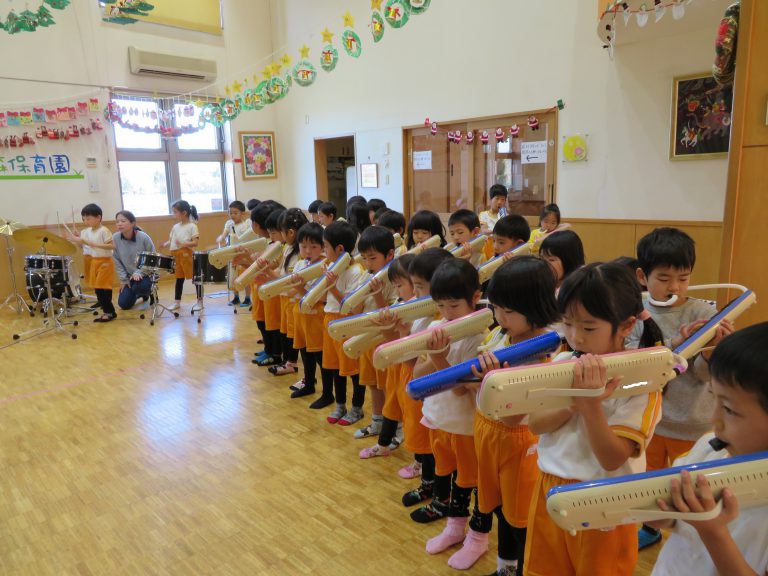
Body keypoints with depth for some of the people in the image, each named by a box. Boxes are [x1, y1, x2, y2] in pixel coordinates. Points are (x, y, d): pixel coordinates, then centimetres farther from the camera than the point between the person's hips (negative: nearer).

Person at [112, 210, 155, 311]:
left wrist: (139, 272, -23)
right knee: (124, 304, 0)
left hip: (146, 274, -4)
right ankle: (141, 293, 34)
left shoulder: (143, 237, -22)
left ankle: (150, 292, 5)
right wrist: (123, 279, -4)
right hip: (129, 275, 4)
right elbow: (116, 261, -4)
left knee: (138, 287, -34)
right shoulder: (115, 238, -14)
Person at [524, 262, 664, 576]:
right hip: (550, 489, 5)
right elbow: (535, 424, -7)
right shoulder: (563, 363, -3)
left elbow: (611, 459, -21)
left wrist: (591, 405, -33)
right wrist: (573, 404, -24)